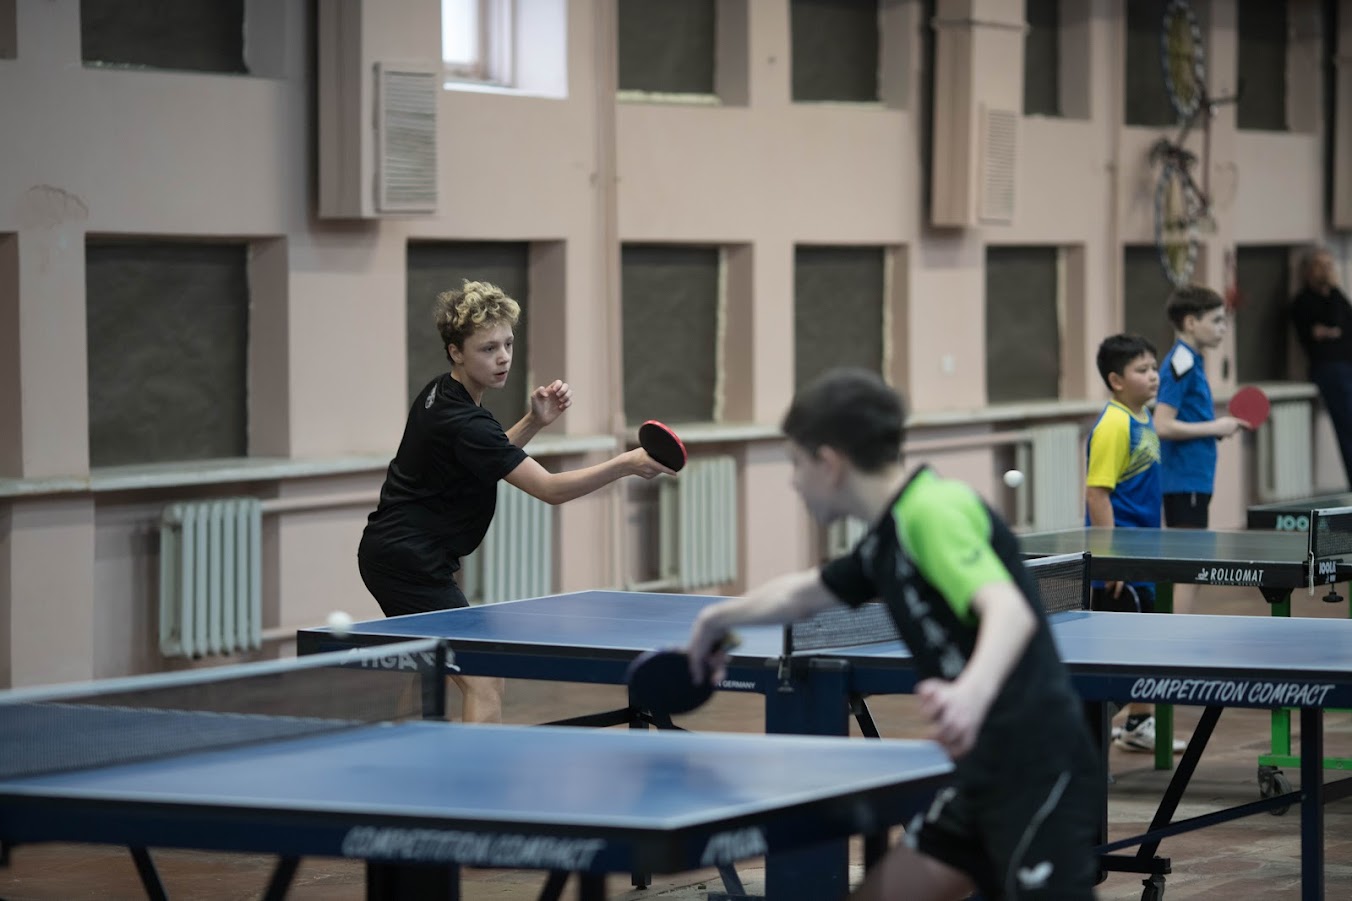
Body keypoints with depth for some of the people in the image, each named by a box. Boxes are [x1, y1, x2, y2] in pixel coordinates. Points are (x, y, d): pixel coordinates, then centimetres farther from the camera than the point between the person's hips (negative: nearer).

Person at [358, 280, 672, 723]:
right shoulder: (463, 422, -23)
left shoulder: (438, 394, 6)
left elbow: (494, 460, 20)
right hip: (413, 562, -11)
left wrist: (534, 421, 4)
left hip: (392, 551, 11)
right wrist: (626, 464, -28)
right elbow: (550, 488, -25)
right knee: (485, 684, -16)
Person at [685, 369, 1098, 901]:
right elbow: (805, 593, 37)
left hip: (1039, 771, -10)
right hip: (985, 776, 10)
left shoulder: (933, 512, -14)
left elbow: (1011, 612, -30)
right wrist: (721, 617, 50)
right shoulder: (886, 541, 15)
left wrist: (971, 694, -48)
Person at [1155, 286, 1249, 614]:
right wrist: (1215, 427, -15)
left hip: (1193, 479, 10)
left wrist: (1219, 426, 10)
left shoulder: (1192, 361, 15)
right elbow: (1163, 426, -21)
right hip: (1186, 482, -10)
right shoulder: (1180, 364, -15)